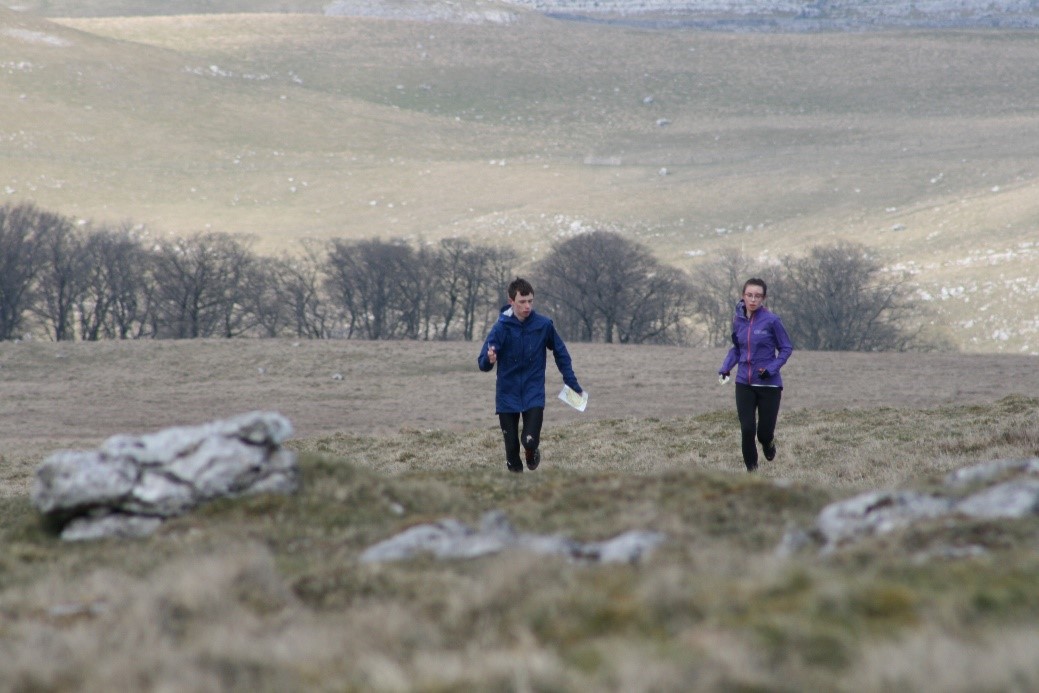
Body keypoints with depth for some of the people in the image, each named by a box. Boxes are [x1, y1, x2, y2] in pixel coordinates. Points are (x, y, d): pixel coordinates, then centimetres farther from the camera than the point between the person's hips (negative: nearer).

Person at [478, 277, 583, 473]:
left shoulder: (544, 325, -7)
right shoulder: (501, 328, -11)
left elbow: (561, 354, 8)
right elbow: (483, 364, -15)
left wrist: (572, 384, 7)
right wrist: (489, 359, -39)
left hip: (534, 394, 0)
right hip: (508, 396, 0)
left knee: (530, 441, -15)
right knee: (512, 447, 0)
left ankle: (532, 453, 20)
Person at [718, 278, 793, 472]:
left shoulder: (771, 320, -11)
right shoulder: (738, 320, 3)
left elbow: (786, 348, -3)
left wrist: (771, 368, -17)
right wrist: (725, 367, -1)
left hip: (769, 384, -3)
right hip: (744, 383, 3)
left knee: (764, 433, 1)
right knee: (747, 430, -6)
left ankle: (768, 442, 39)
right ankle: (751, 469, 13)